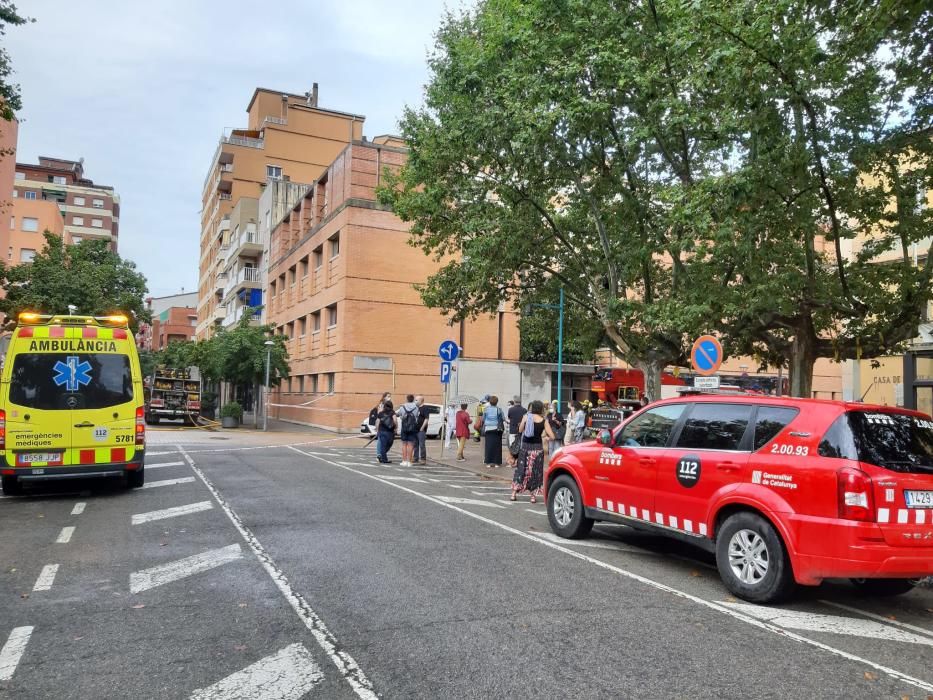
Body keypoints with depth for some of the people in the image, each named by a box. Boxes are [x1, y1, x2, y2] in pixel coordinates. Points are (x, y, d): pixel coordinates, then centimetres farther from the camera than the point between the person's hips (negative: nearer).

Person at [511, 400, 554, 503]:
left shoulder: (526, 417, -3)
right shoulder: (543, 421, -5)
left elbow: (520, 430, 8)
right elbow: (552, 436, -7)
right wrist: (545, 436, 13)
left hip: (526, 445, 1)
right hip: (537, 447, -1)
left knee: (521, 469, 11)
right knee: (536, 471, 8)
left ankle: (514, 494, 12)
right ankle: (533, 496, 7)